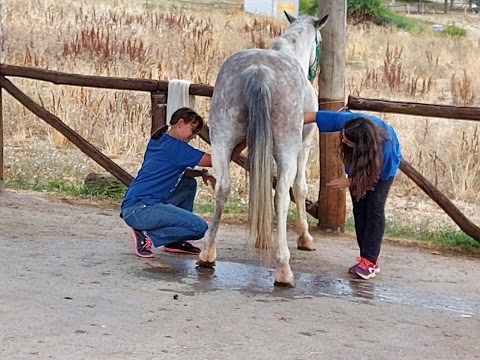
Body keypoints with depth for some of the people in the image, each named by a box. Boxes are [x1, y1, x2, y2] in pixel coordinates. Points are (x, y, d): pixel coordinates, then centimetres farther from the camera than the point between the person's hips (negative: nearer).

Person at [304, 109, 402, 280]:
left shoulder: (384, 146, -43)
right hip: (358, 162, 4)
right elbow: (313, 116, -32)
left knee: (374, 206, -17)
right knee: (359, 206, -2)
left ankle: (370, 261, -17)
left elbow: (377, 174, -26)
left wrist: (349, 182, -24)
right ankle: (367, 257, 2)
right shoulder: (345, 120, -38)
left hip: (385, 164, -4)